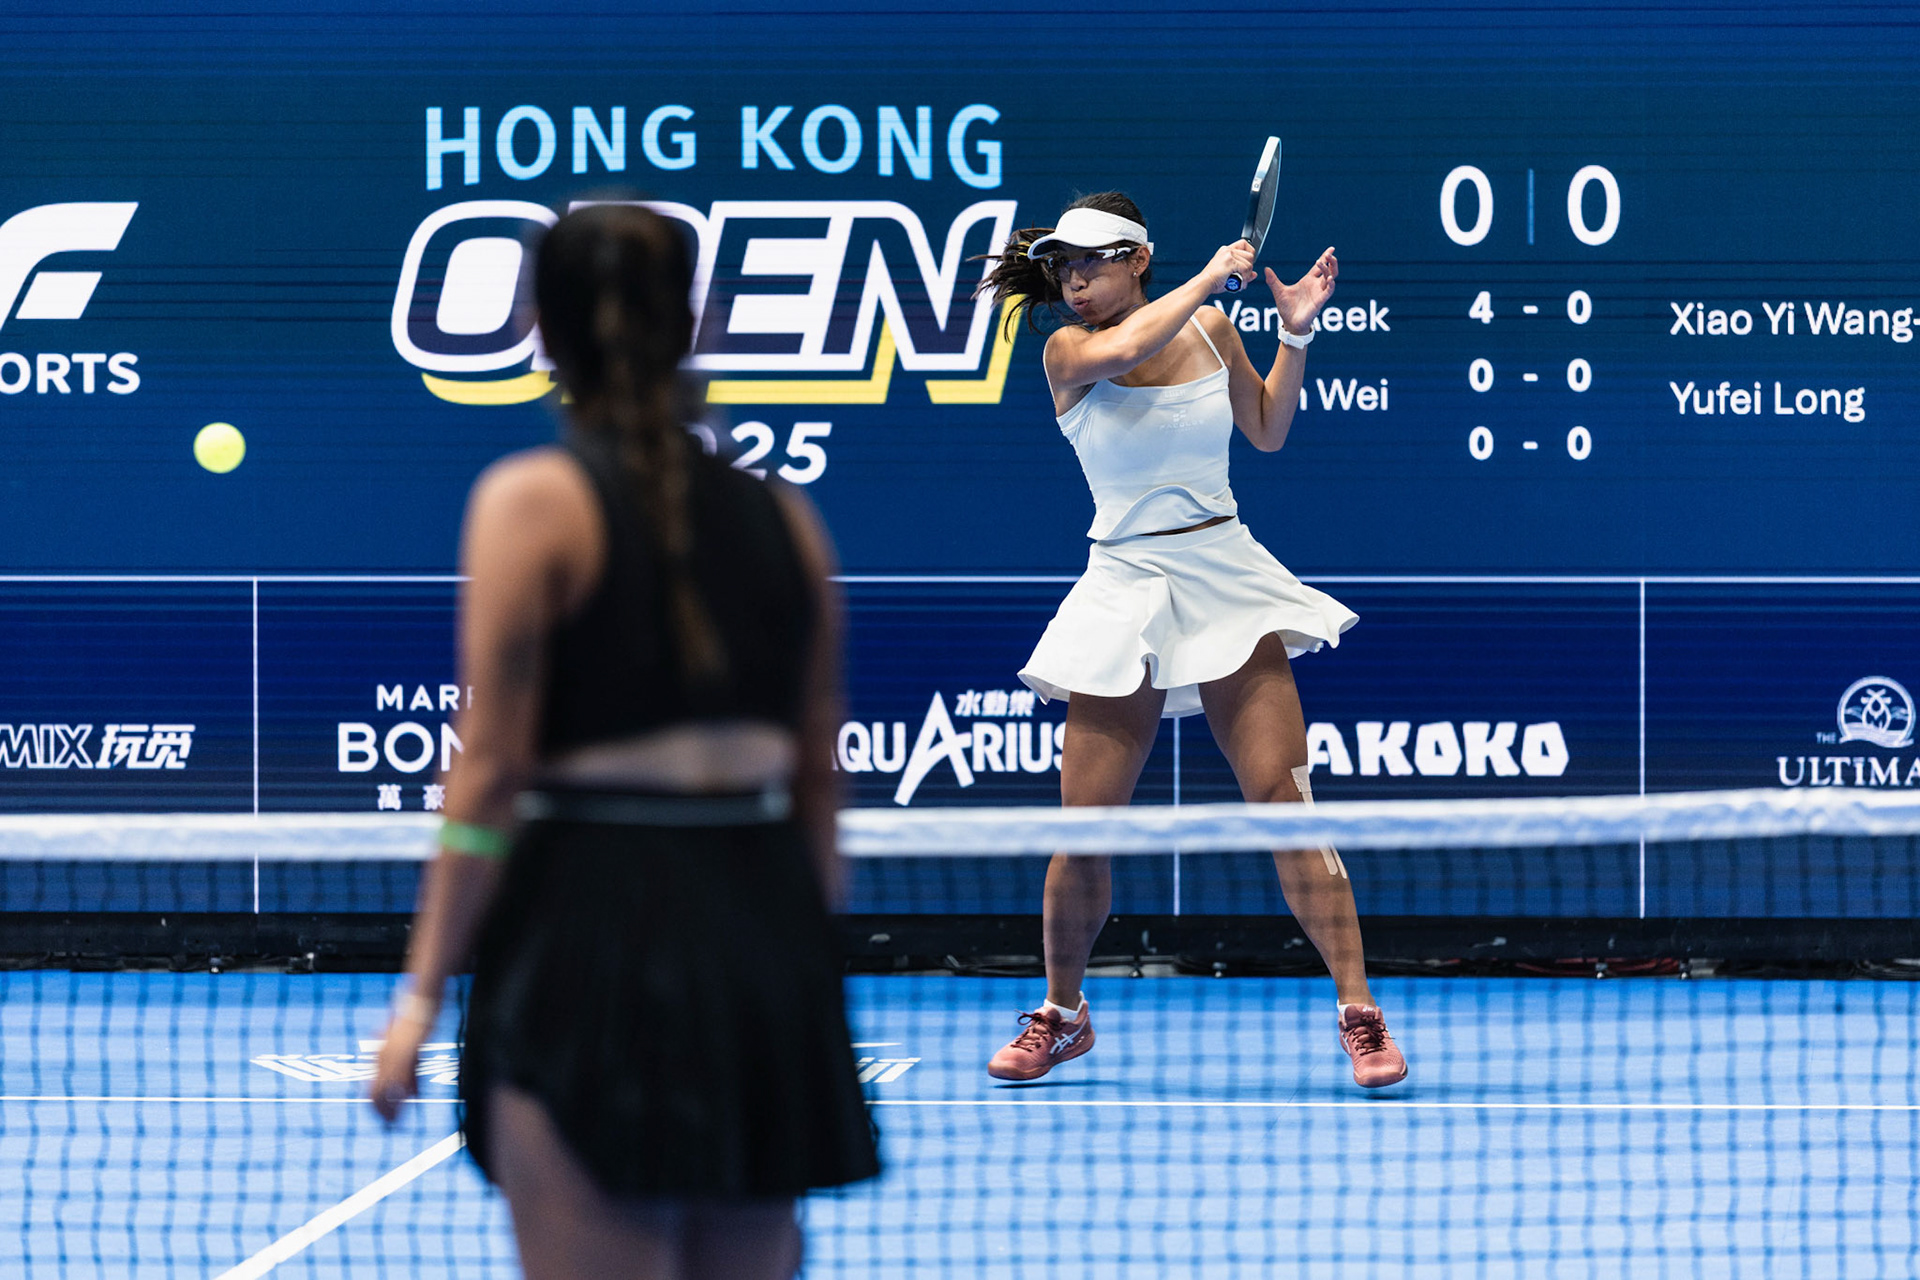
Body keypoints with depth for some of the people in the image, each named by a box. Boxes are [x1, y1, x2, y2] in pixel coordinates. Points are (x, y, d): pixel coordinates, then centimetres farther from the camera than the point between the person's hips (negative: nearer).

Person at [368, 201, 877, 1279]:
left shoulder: (530, 501, -4)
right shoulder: (784, 515, 10)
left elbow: (489, 774, -8)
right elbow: (820, 785, 12)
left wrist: (423, 993, -4)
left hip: (589, 919, -5)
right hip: (768, 934, 5)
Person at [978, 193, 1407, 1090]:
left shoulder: (1210, 328, 5)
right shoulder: (1068, 351, -6)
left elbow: (1267, 430, 20)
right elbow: (1125, 347, -29)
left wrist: (1296, 333, 8)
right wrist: (1211, 276, -17)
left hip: (1226, 577, 1)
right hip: (1126, 588, -1)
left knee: (1284, 797, -8)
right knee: (1085, 823, -3)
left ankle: (1360, 1015, -5)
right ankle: (1061, 1016, 19)